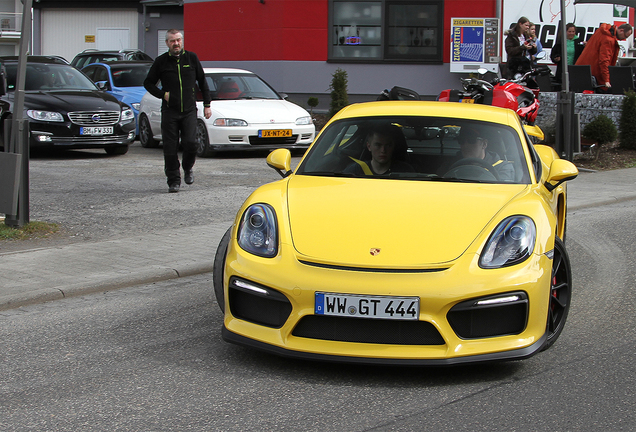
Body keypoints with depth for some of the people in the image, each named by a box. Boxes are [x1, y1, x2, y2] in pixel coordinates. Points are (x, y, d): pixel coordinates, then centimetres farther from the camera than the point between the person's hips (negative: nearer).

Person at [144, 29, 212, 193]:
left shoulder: (191, 58, 6)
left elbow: (202, 82, 13)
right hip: (169, 112, 0)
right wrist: (162, 94, -2)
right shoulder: (161, 62, 4)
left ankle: (188, 169, 16)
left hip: (189, 110, 0)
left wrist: (207, 104, 10)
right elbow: (148, 83, 13)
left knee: (190, 143, -13)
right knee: (170, 148, -2)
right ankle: (174, 181, 8)